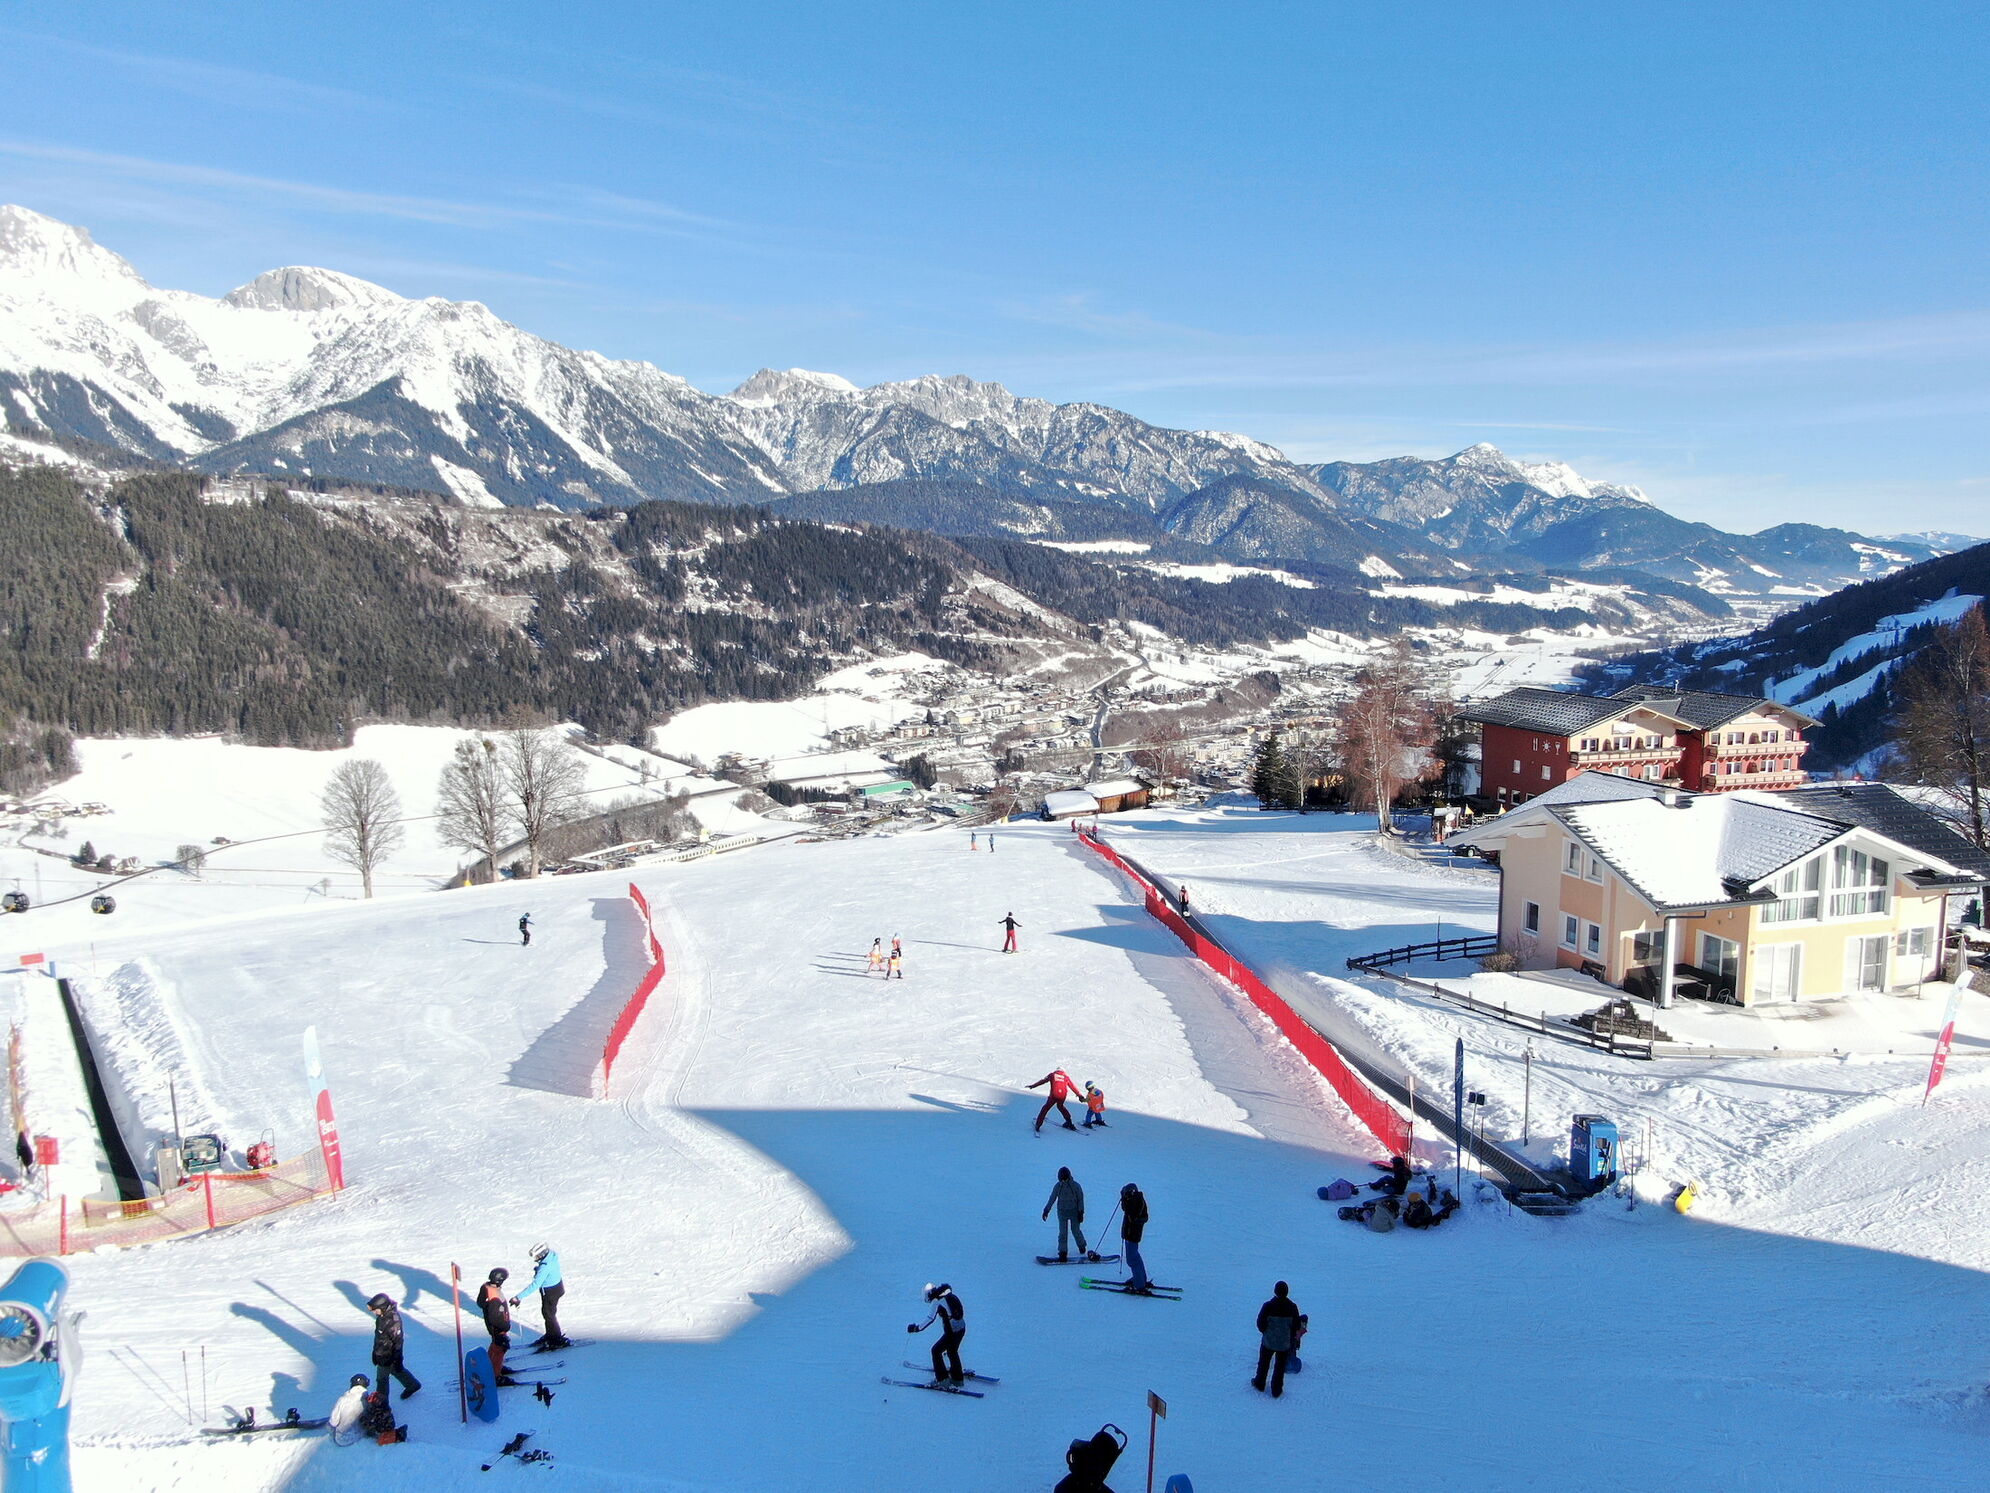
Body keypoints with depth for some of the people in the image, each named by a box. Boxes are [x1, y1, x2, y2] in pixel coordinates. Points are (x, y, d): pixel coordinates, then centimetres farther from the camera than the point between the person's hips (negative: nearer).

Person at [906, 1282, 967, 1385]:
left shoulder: (936, 1301, -9)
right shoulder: (951, 1296, 12)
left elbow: (930, 1318, -14)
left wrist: (917, 1328, -8)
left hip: (952, 1332, -8)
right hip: (962, 1329, 8)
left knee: (936, 1351, 7)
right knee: (952, 1351, 27)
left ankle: (942, 1379, 7)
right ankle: (957, 1377, 39)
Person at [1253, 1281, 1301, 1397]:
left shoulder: (1268, 1306, -20)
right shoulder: (1292, 1307, -14)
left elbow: (1260, 1323, -11)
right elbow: (1296, 1326, -4)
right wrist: (1290, 1337, 13)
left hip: (1268, 1341, -1)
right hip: (1285, 1343, 1)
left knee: (1264, 1363, 20)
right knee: (1280, 1366, 15)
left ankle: (1259, 1384, 35)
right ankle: (1276, 1390, 22)